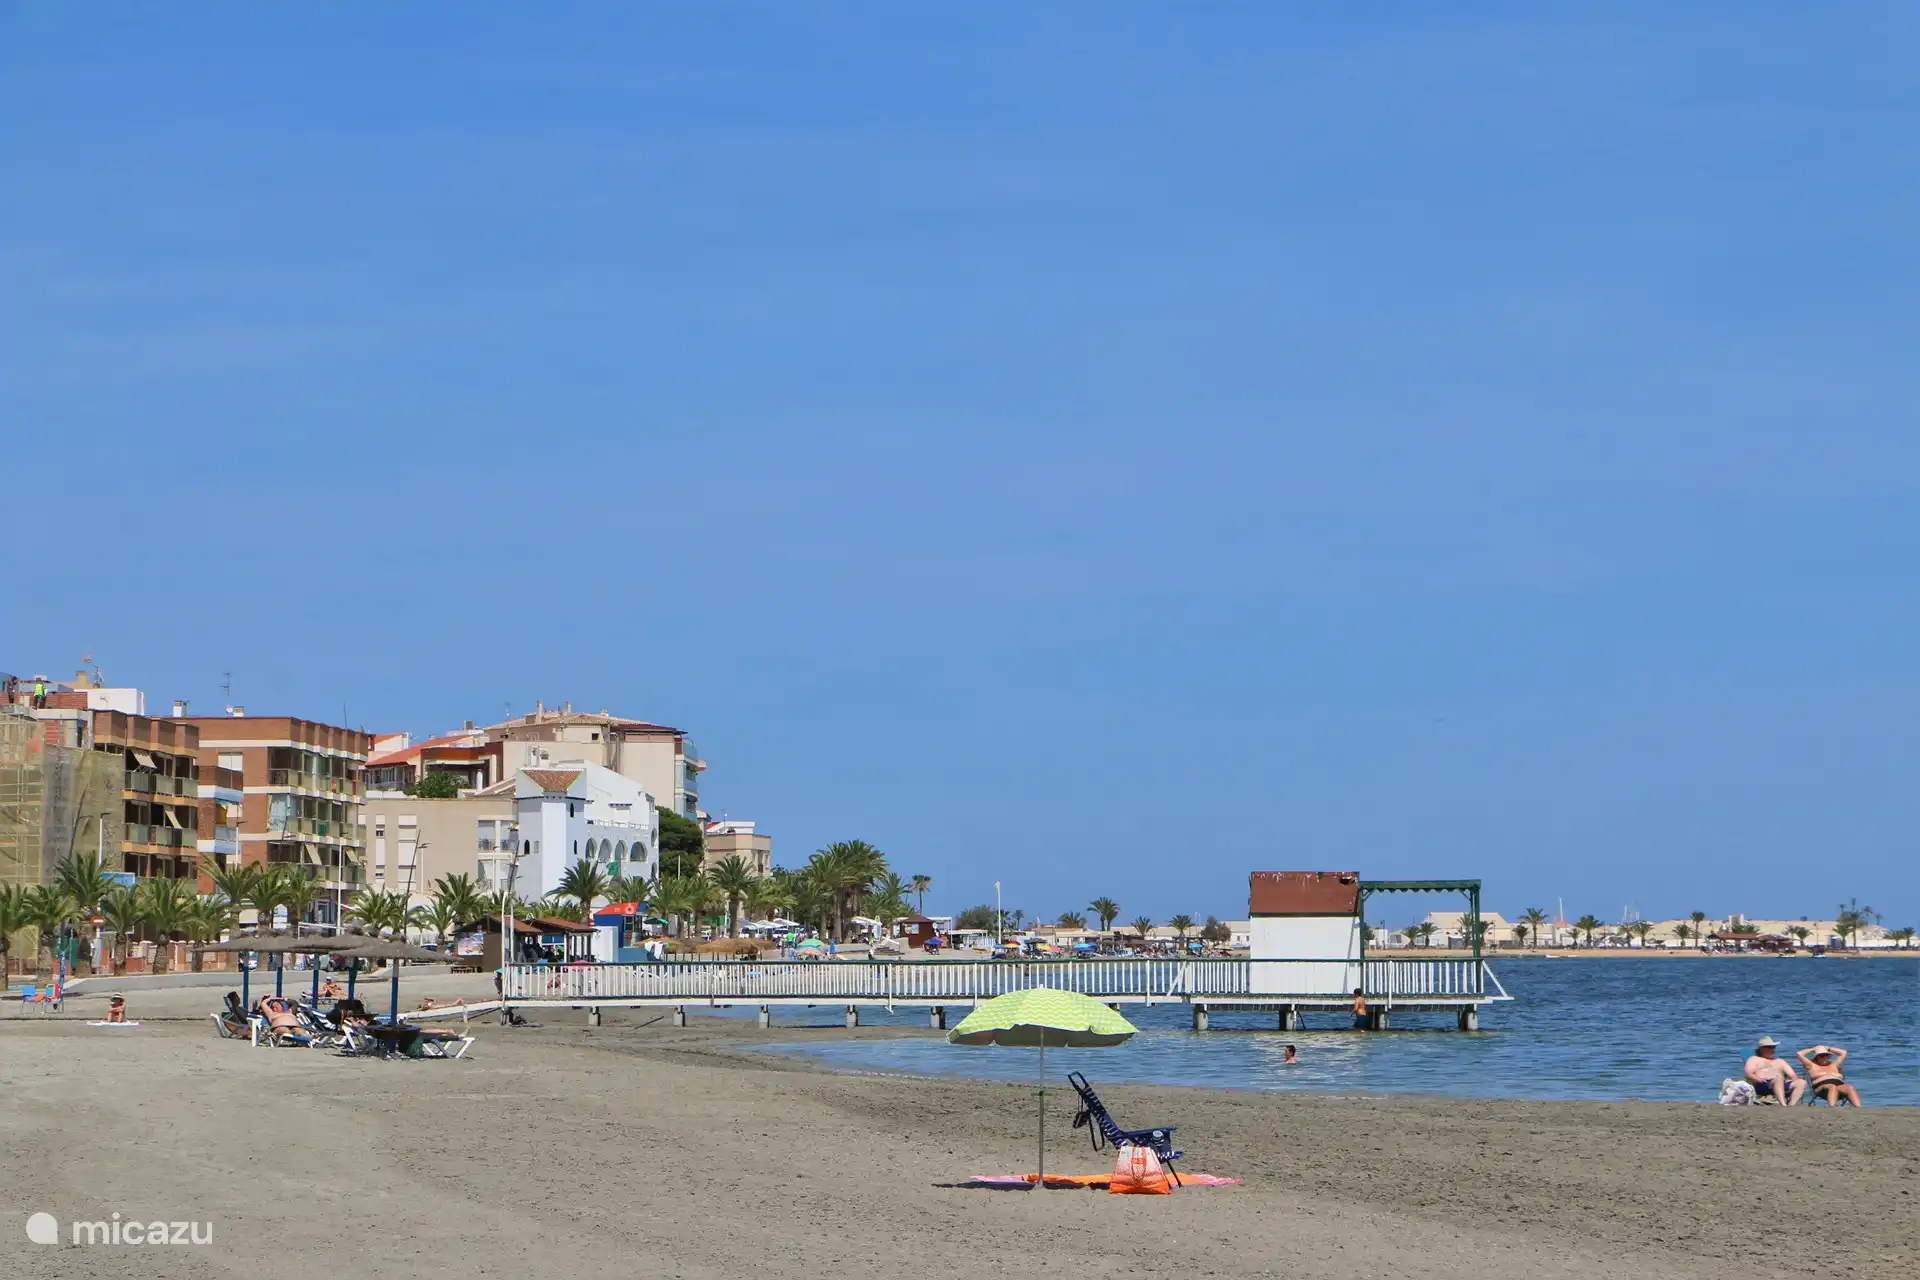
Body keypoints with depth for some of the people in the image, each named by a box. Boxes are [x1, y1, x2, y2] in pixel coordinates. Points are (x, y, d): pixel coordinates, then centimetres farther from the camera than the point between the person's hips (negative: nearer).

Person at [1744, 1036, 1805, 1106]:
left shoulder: (1780, 1062, 35)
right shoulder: (1754, 1060, 22)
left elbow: (1793, 1075, 22)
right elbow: (1749, 1074, 4)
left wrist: (1796, 1079, -3)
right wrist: (1758, 1079, -18)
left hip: (1783, 1086, 5)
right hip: (1762, 1086, -5)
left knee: (1802, 1082, -23)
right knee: (1778, 1078, -38)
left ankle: (1791, 1105, -44)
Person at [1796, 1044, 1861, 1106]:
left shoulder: (1833, 1065, 37)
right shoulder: (1812, 1066, 25)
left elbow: (1843, 1052, 45)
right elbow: (1799, 1054, 21)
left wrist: (1828, 1048, 45)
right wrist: (1813, 1049, 36)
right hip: (1822, 1087, -4)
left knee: (1850, 1088, -31)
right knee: (1832, 1087, -41)